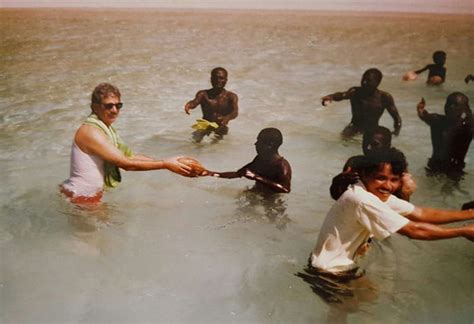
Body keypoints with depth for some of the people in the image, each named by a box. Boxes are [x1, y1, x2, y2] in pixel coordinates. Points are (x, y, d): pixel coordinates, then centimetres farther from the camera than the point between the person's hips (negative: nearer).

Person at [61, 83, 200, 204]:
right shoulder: (90, 131, -23)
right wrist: (165, 164, -22)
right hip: (81, 197, -9)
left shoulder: (107, 129, 8)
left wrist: (169, 162, -4)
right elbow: (126, 163, -25)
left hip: (94, 193, 9)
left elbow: (129, 155, 5)